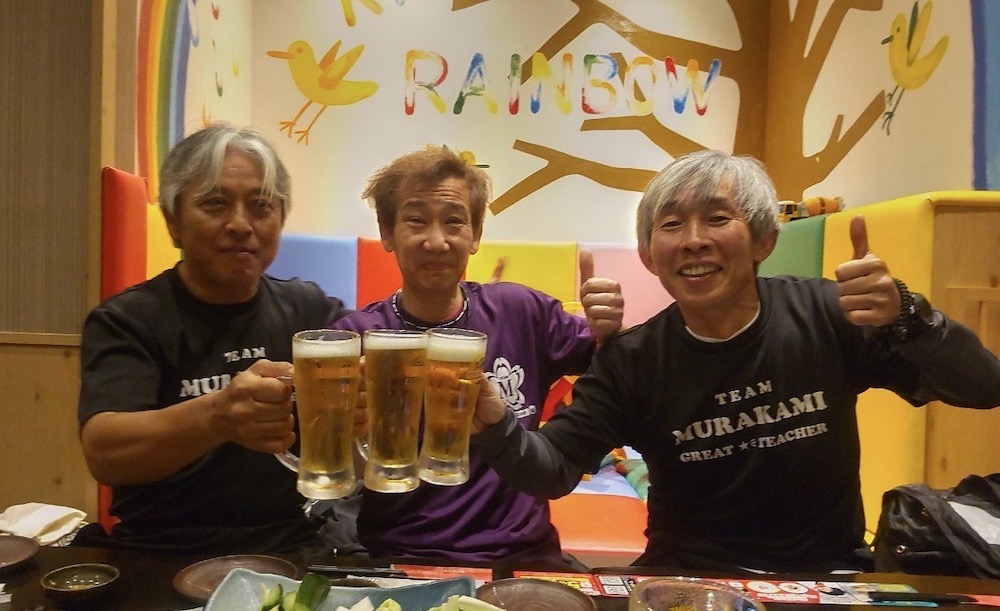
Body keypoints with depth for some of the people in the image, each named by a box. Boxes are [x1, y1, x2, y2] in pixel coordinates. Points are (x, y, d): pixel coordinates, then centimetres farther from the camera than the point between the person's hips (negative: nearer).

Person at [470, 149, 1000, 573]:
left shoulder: (826, 315, -9)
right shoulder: (632, 361, -9)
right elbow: (553, 471, -13)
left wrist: (906, 316, -28)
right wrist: (493, 423, -34)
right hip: (686, 578, -1)